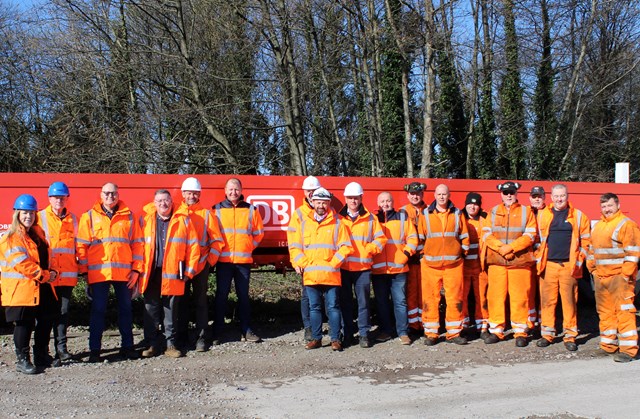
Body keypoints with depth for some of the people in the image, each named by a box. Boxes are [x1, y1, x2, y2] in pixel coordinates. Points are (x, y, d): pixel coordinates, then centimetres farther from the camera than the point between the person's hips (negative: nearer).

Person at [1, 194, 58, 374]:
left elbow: (45, 256, 20)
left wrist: (52, 272, 1)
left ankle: (41, 357, 25)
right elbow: (22, 264, -19)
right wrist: (45, 275, -16)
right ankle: (22, 361, 10)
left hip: (42, 286, 8)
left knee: (47, 320, 11)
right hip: (21, 288, -8)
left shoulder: (38, 232, 14)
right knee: (24, 324, -2)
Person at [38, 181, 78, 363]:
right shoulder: (40, 217, 2)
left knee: (63, 311, 4)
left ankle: (61, 347, 12)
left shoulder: (72, 219, 11)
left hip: (67, 274, 2)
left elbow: (77, 244, 16)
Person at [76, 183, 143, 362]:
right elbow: (81, 245, 4)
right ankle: (95, 349, 10)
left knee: (126, 309, 9)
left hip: (124, 272, 2)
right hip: (98, 272, -1)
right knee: (98, 310, 2)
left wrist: (136, 269, 1)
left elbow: (137, 244, 7)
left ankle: (127, 346, 20)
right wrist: (84, 271, -2)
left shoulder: (129, 216, 7)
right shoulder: (89, 216, 5)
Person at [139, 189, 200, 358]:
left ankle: (170, 344, 15)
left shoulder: (183, 220, 3)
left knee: (171, 311, 6)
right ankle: (152, 344, 16)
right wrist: (139, 269, -2)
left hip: (173, 275, -1)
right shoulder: (145, 220, 7)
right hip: (150, 275, 1)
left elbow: (193, 245, 2)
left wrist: (189, 270, -2)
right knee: (151, 310, 6)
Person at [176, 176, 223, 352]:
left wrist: (210, 260, -6)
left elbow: (217, 240, 2)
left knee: (201, 301, 2)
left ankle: (202, 338, 6)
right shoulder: (176, 214, 7)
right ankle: (182, 338, 15)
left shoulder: (207, 214, 3)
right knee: (182, 302, 7)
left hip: (201, 265, -1)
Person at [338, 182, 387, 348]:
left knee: (363, 301, 1)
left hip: (363, 267, 0)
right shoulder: (338, 218, 7)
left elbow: (381, 239, 6)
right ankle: (347, 333, 16)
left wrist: (369, 250, -8)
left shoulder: (370, 219, 7)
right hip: (343, 267, 1)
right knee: (345, 302, 7)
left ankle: (364, 334, 10)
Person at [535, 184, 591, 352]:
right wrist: (539, 258, 5)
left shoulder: (578, 216, 8)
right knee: (547, 300, 2)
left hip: (569, 266, -1)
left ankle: (570, 336, 8)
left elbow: (585, 240, 9)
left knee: (570, 301, 0)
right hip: (548, 265, 1)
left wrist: (579, 260, 0)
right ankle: (547, 334, 12)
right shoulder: (542, 215, 10)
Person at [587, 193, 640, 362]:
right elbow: (592, 249, 25)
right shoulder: (598, 226, 18)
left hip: (619, 277, -8)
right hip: (601, 277, 8)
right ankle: (608, 345, 20)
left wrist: (626, 274, -16)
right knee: (605, 312, 11)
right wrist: (592, 269, 16)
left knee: (624, 312, -9)